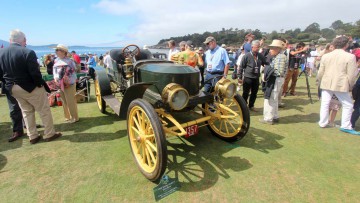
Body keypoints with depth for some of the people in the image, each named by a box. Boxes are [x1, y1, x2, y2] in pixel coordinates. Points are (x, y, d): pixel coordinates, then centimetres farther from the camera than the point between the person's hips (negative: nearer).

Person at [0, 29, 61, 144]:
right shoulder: (28, 52, -19)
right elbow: (35, 73, -22)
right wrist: (41, 84, -8)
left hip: (13, 89, 7)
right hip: (30, 87, -6)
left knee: (26, 111, 17)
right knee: (44, 110, 7)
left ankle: (32, 136, 24)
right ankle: (49, 134, 14)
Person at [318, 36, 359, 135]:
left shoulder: (325, 56, 2)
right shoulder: (350, 56, -9)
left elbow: (320, 72, 6)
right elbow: (351, 75, -7)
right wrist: (350, 86, 6)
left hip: (326, 84, 4)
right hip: (341, 85, -3)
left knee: (325, 104, 12)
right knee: (348, 105, 11)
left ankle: (322, 123, 19)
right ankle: (346, 126, 15)